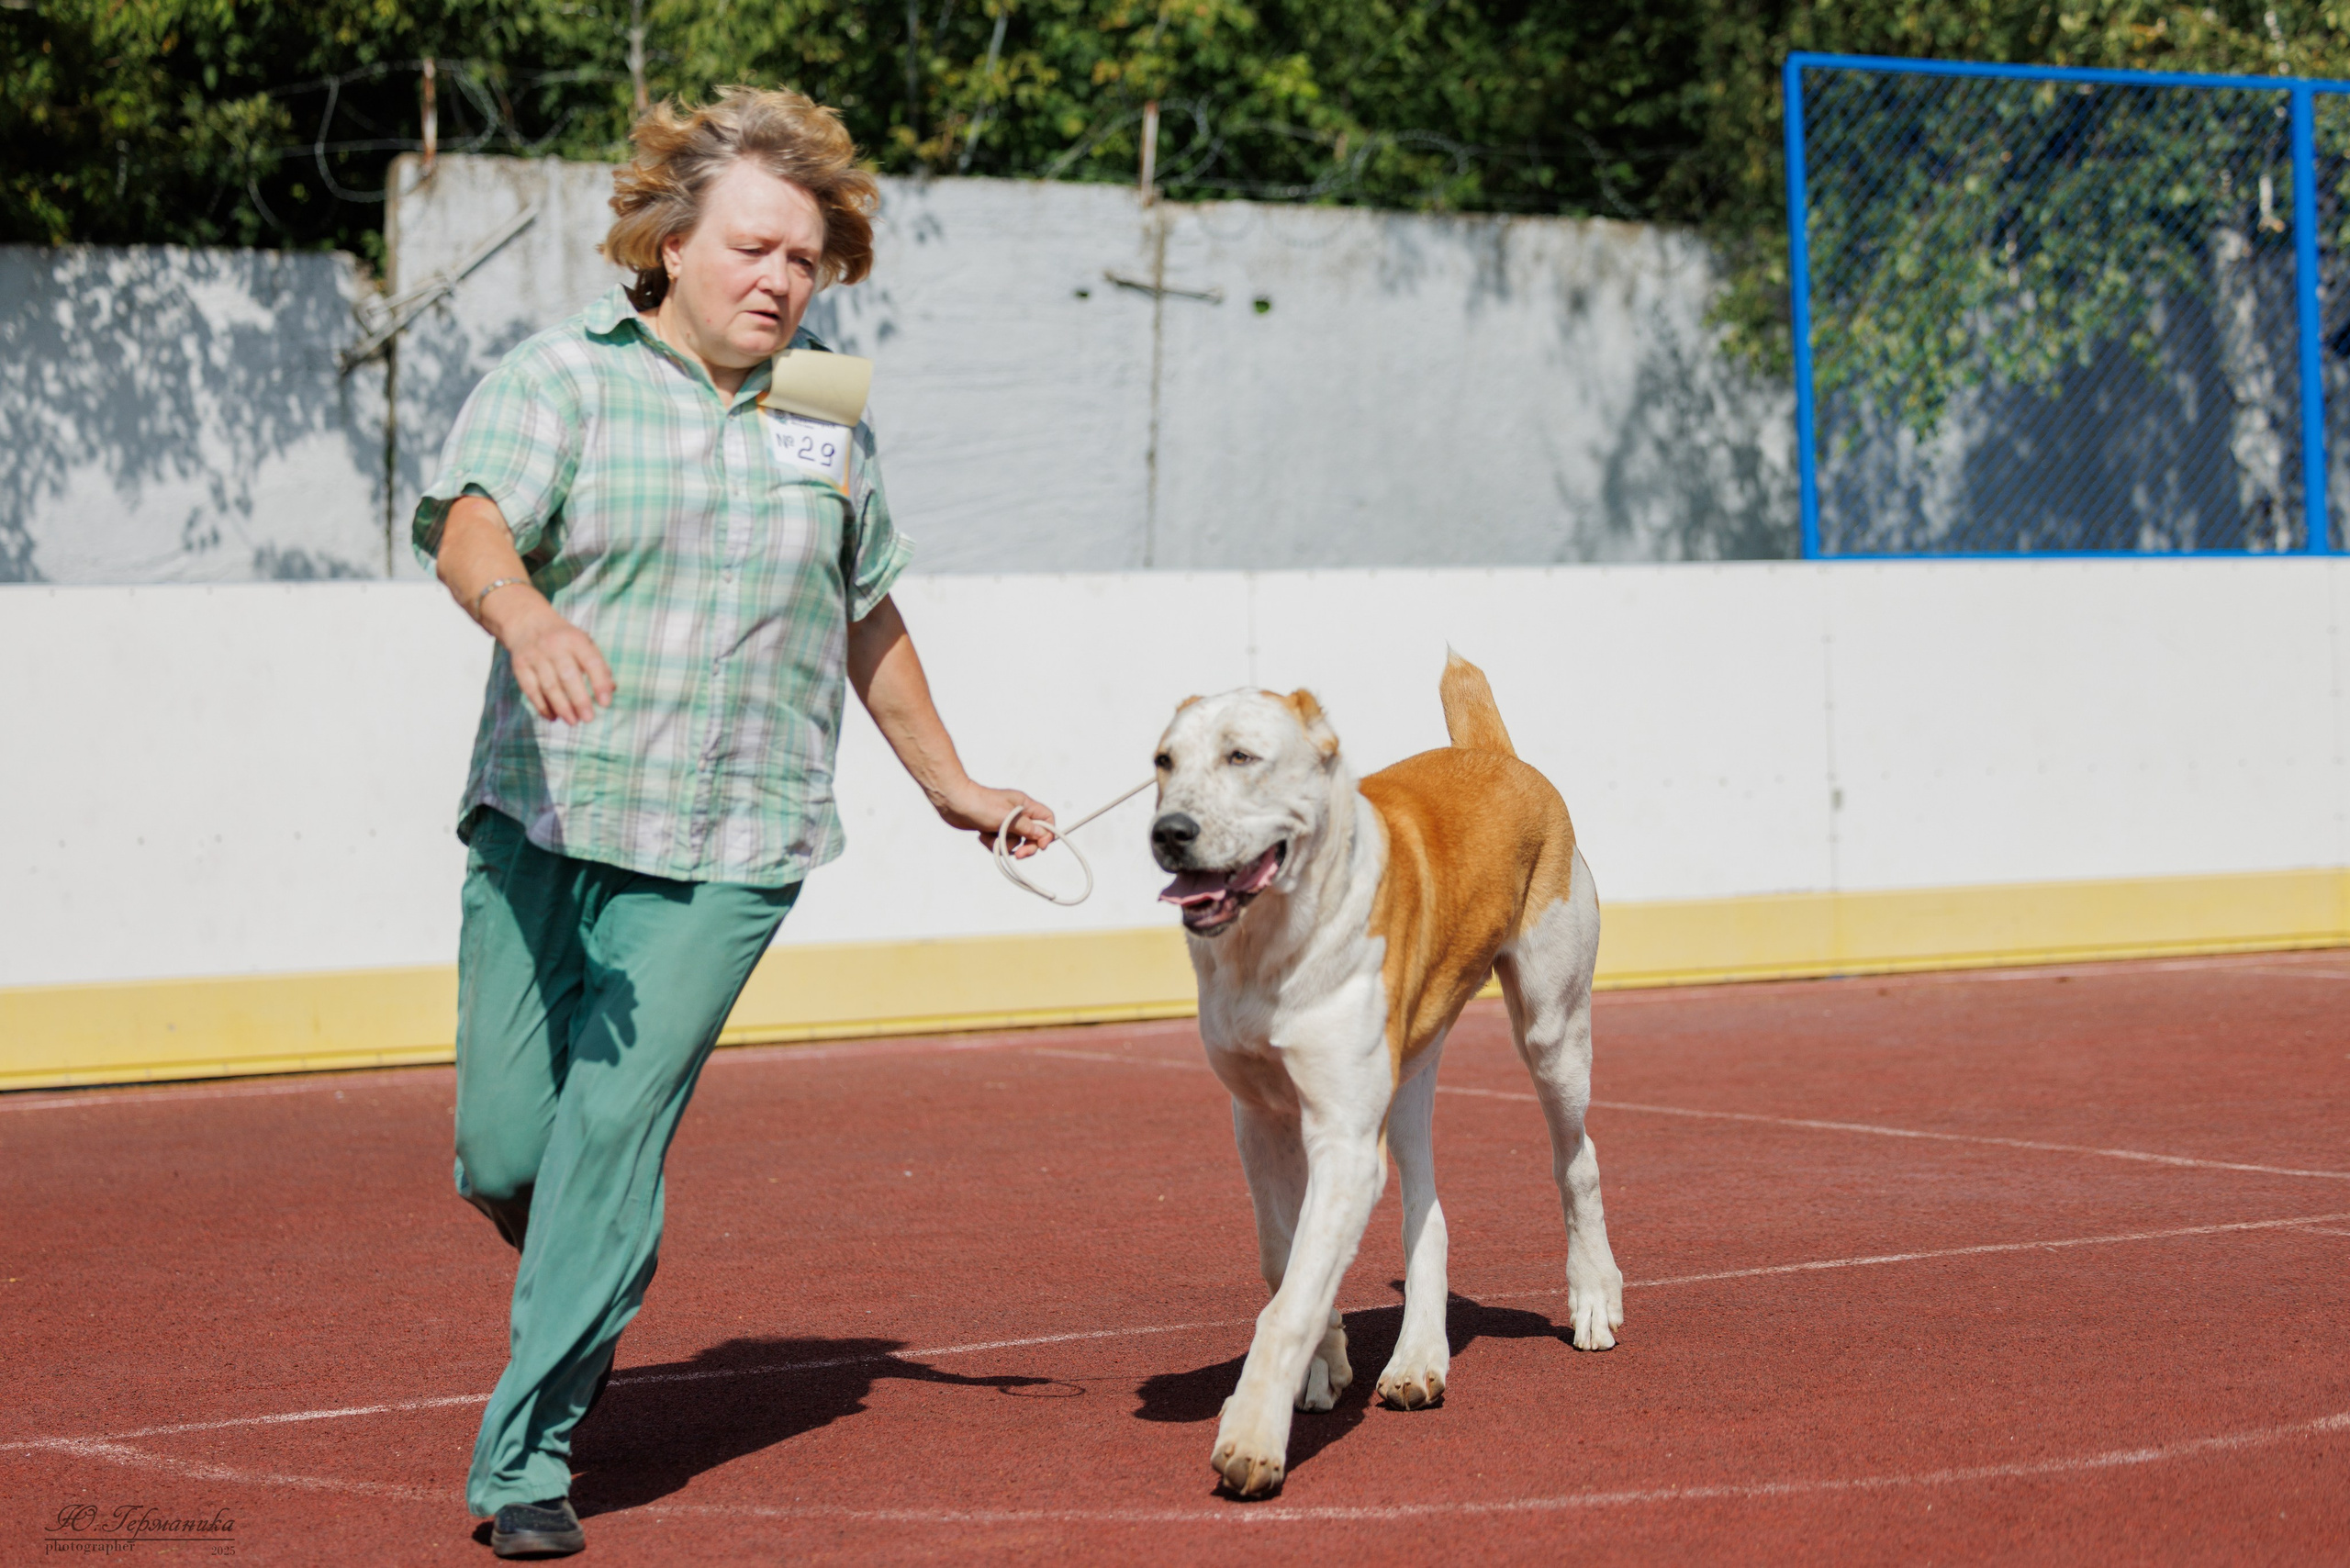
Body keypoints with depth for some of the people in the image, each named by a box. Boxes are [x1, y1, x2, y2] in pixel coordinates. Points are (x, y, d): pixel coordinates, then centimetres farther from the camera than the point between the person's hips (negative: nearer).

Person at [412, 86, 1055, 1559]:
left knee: (612, 1134, -9)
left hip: (729, 850, 1)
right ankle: (591, 1294, 35)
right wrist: (527, 614, -42)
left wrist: (950, 784, 30)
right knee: (502, 1147, 1)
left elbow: (868, 615, 25)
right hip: (543, 821, -1)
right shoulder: (562, 377, -1)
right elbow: (470, 522, -20)